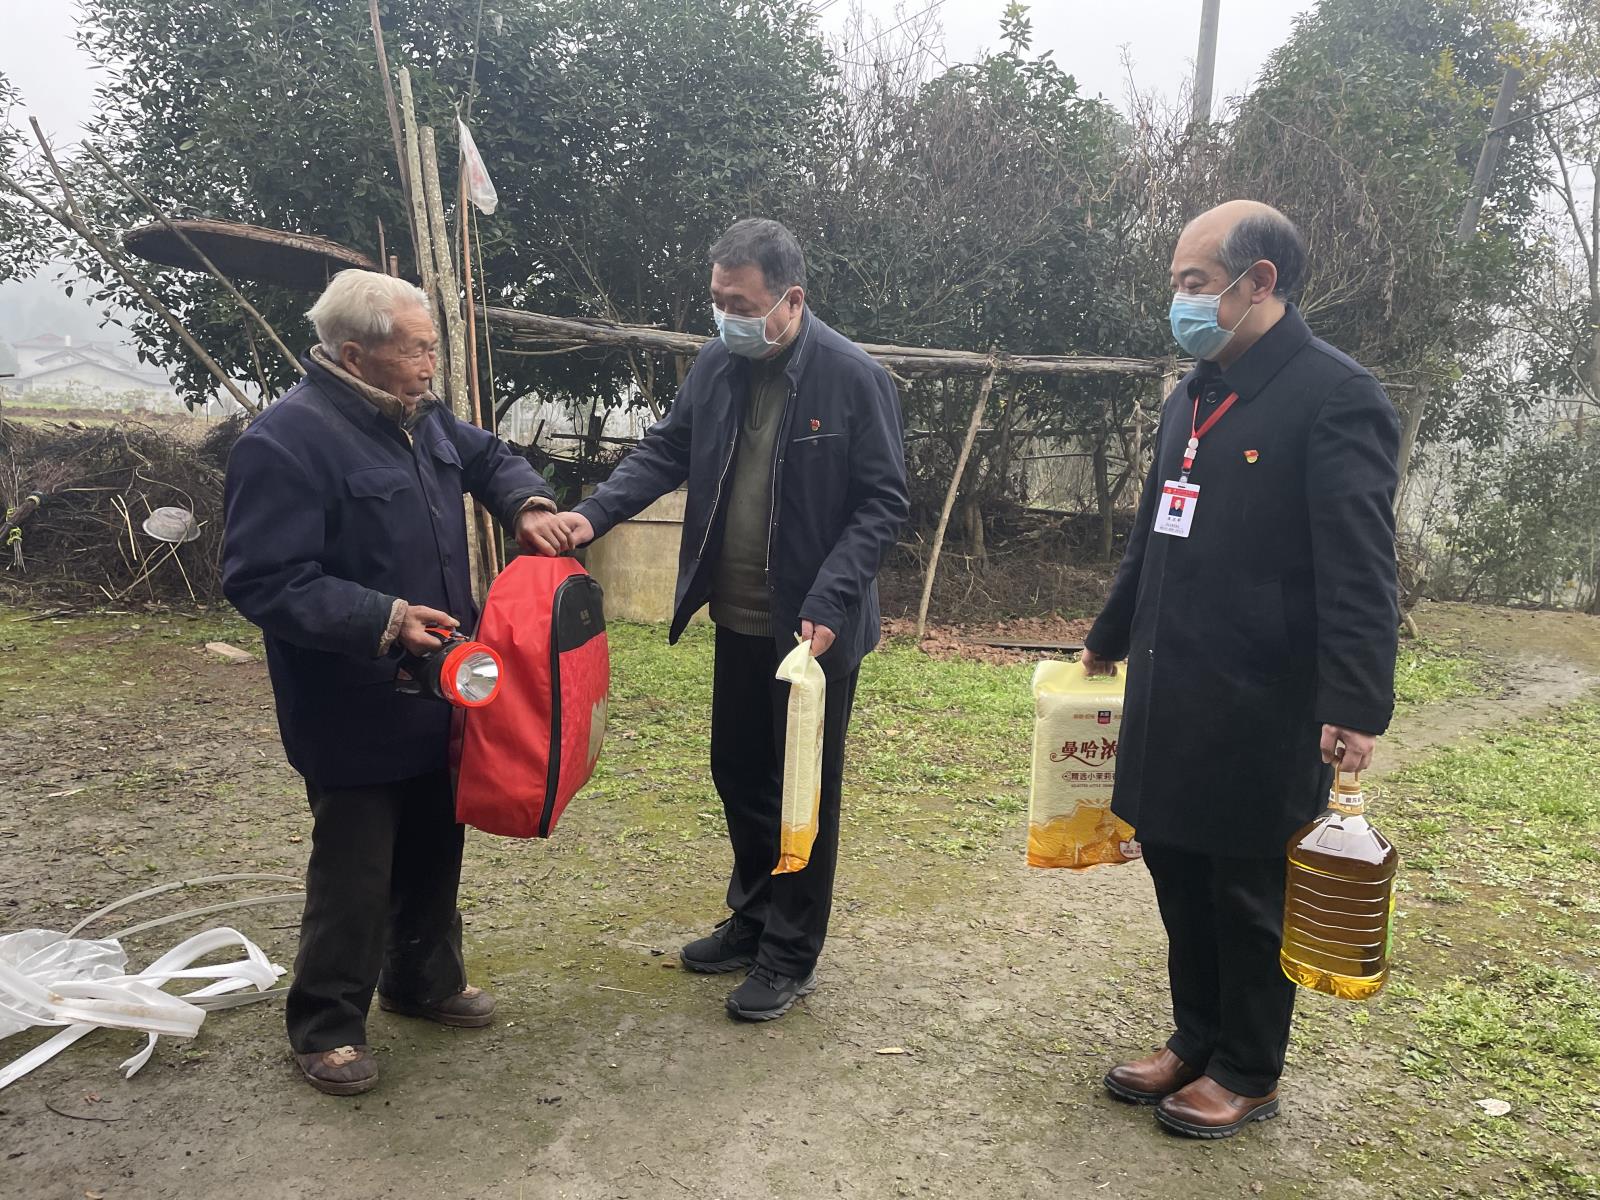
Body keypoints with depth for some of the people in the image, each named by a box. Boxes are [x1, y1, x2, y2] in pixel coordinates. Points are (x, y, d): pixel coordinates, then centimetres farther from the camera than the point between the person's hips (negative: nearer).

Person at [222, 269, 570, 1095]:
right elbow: (266, 582, -25)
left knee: (434, 850, 20)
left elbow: (488, 457, 24)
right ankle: (326, 1024, 24)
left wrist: (527, 505, 4)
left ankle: (425, 981, 40)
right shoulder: (287, 440, -21)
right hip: (353, 711, -8)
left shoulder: (420, 416, 6)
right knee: (354, 872, 3)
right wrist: (382, 619, -31)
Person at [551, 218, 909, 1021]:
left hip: (814, 627, -6)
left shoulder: (853, 379, -15)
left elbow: (883, 503, -13)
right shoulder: (718, 366, 0)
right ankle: (753, 917, 40)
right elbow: (666, 450, 9)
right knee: (737, 773, 18)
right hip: (738, 621, 6)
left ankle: (791, 954, 25)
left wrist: (828, 604, -23)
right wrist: (597, 512, -7)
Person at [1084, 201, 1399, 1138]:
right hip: (1172, 699, 7)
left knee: (1249, 895, 8)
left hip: (1260, 712, -7)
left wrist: (1359, 705, -24)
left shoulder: (1335, 396, -13)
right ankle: (1196, 1041, 35)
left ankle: (1248, 1077, 28)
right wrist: (1111, 638, 28)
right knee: (1180, 877, 16)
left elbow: (1361, 569, -19)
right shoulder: (1195, 395, 13)